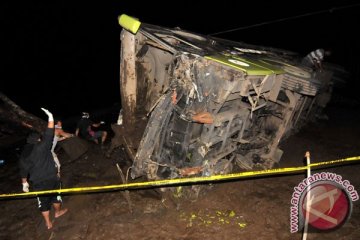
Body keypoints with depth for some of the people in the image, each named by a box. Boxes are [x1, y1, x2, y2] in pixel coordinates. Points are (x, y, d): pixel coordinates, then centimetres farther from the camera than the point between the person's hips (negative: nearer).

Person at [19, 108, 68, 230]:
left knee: (43, 201, 15)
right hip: (51, 179, -3)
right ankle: (58, 212, 46)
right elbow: (49, 135, -16)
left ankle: (48, 223, 25)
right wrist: (50, 118, -14)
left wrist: (24, 183, 20)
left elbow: (23, 170, 7)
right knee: (55, 196, 23)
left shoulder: (24, 154, 2)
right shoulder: (42, 146, -14)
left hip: (37, 183, 3)